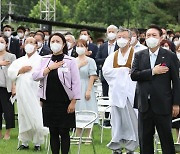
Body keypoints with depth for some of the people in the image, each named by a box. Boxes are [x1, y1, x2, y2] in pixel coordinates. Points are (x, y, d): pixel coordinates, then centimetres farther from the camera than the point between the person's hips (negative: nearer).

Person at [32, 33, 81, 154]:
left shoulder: (70, 61, -4)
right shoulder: (45, 60, 7)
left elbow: (76, 83, -5)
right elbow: (35, 76, -3)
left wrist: (73, 102, -10)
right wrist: (50, 68, -12)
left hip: (64, 102, -4)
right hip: (49, 102, 4)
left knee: (64, 132, 0)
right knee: (53, 132, 8)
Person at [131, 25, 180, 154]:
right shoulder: (139, 56, 8)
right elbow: (133, 75, -5)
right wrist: (152, 72, -15)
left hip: (163, 105, -3)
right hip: (145, 104, 3)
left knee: (166, 137, 2)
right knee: (145, 138, 8)